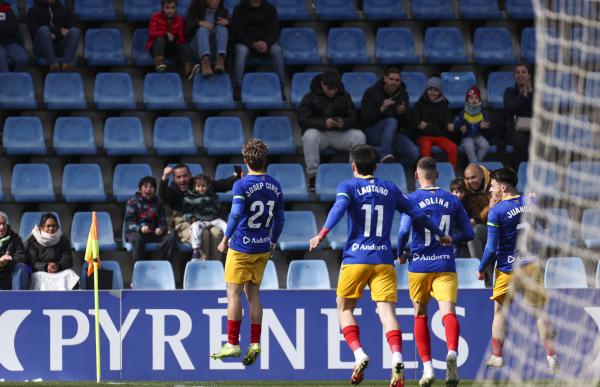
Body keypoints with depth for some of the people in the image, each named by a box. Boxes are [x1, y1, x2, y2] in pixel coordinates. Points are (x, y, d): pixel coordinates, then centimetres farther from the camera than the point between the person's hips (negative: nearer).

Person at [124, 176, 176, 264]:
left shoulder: (158, 202, 15)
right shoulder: (133, 202, 3)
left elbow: (163, 220, 12)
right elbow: (129, 222, -6)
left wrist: (161, 229, -14)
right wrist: (140, 229, -26)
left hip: (154, 233, 4)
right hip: (135, 232, -4)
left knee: (170, 237, -23)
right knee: (137, 239, -40)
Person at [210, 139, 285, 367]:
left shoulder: (242, 185, -14)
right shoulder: (275, 186, 4)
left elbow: (236, 214, -26)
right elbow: (279, 219, 10)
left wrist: (226, 238, -14)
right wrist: (272, 242, 23)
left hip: (241, 247, -6)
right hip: (263, 248, 6)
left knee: (234, 293, 1)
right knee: (253, 294, 13)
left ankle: (232, 344, 0)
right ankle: (255, 343, 7)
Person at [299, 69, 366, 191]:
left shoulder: (344, 96, 10)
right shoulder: (310, 97, -1)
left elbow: (354, 118, 4)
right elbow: (303, 119, -12)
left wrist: (344, 123, -21)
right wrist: (324, 123, -29)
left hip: (340, 134, 3)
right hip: (319, 132, -3)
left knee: (359, 136, -25)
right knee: (309, 136, -37)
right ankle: (312, 175, -32)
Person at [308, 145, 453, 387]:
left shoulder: (348, 187, 3)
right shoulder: (389, 189, 14)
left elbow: (340, 207, -18)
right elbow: (416, 213, 20)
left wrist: (322, 233, -30)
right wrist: (439, 234, 35)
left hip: (355, 258, -2)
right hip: (384, 259, 2)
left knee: (344, 309, 12)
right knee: (387, 311, -7)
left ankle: (359, 354, -8)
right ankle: (396, 356, -30)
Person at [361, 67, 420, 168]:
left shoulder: (403, 95, 7)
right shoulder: (371, 92, -4)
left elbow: (406, 125, 5)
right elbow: (365, 119, -14)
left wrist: (402, 113, -17)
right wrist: (381, 109, -28)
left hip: (392, 134, 4)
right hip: (372, 134, -4)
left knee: (414, 153, -23)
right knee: (392, 121, -36)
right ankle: (385, 155, -45)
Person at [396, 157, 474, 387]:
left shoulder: (412, 200, -3)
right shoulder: (452, 200, 7)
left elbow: (404, 232, -14)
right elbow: (468, 233, 11)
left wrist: (401, 254, 4)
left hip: (419, 265, -1)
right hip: (445, 266, 1)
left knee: (420, 316, 15)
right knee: (448, 312, -13)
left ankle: (427, 368, 9)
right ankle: (452, 351, -42)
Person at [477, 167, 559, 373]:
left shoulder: (497, 211, -13)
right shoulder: (531, 202, 2)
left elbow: (492, 247, -13)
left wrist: (481, 269, -1)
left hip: (508, 269, -4)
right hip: (532, 264, 4)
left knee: (500, 312, 12)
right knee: (540, 311, 5)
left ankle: (497, 356, 11)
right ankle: (551, 356, -2)